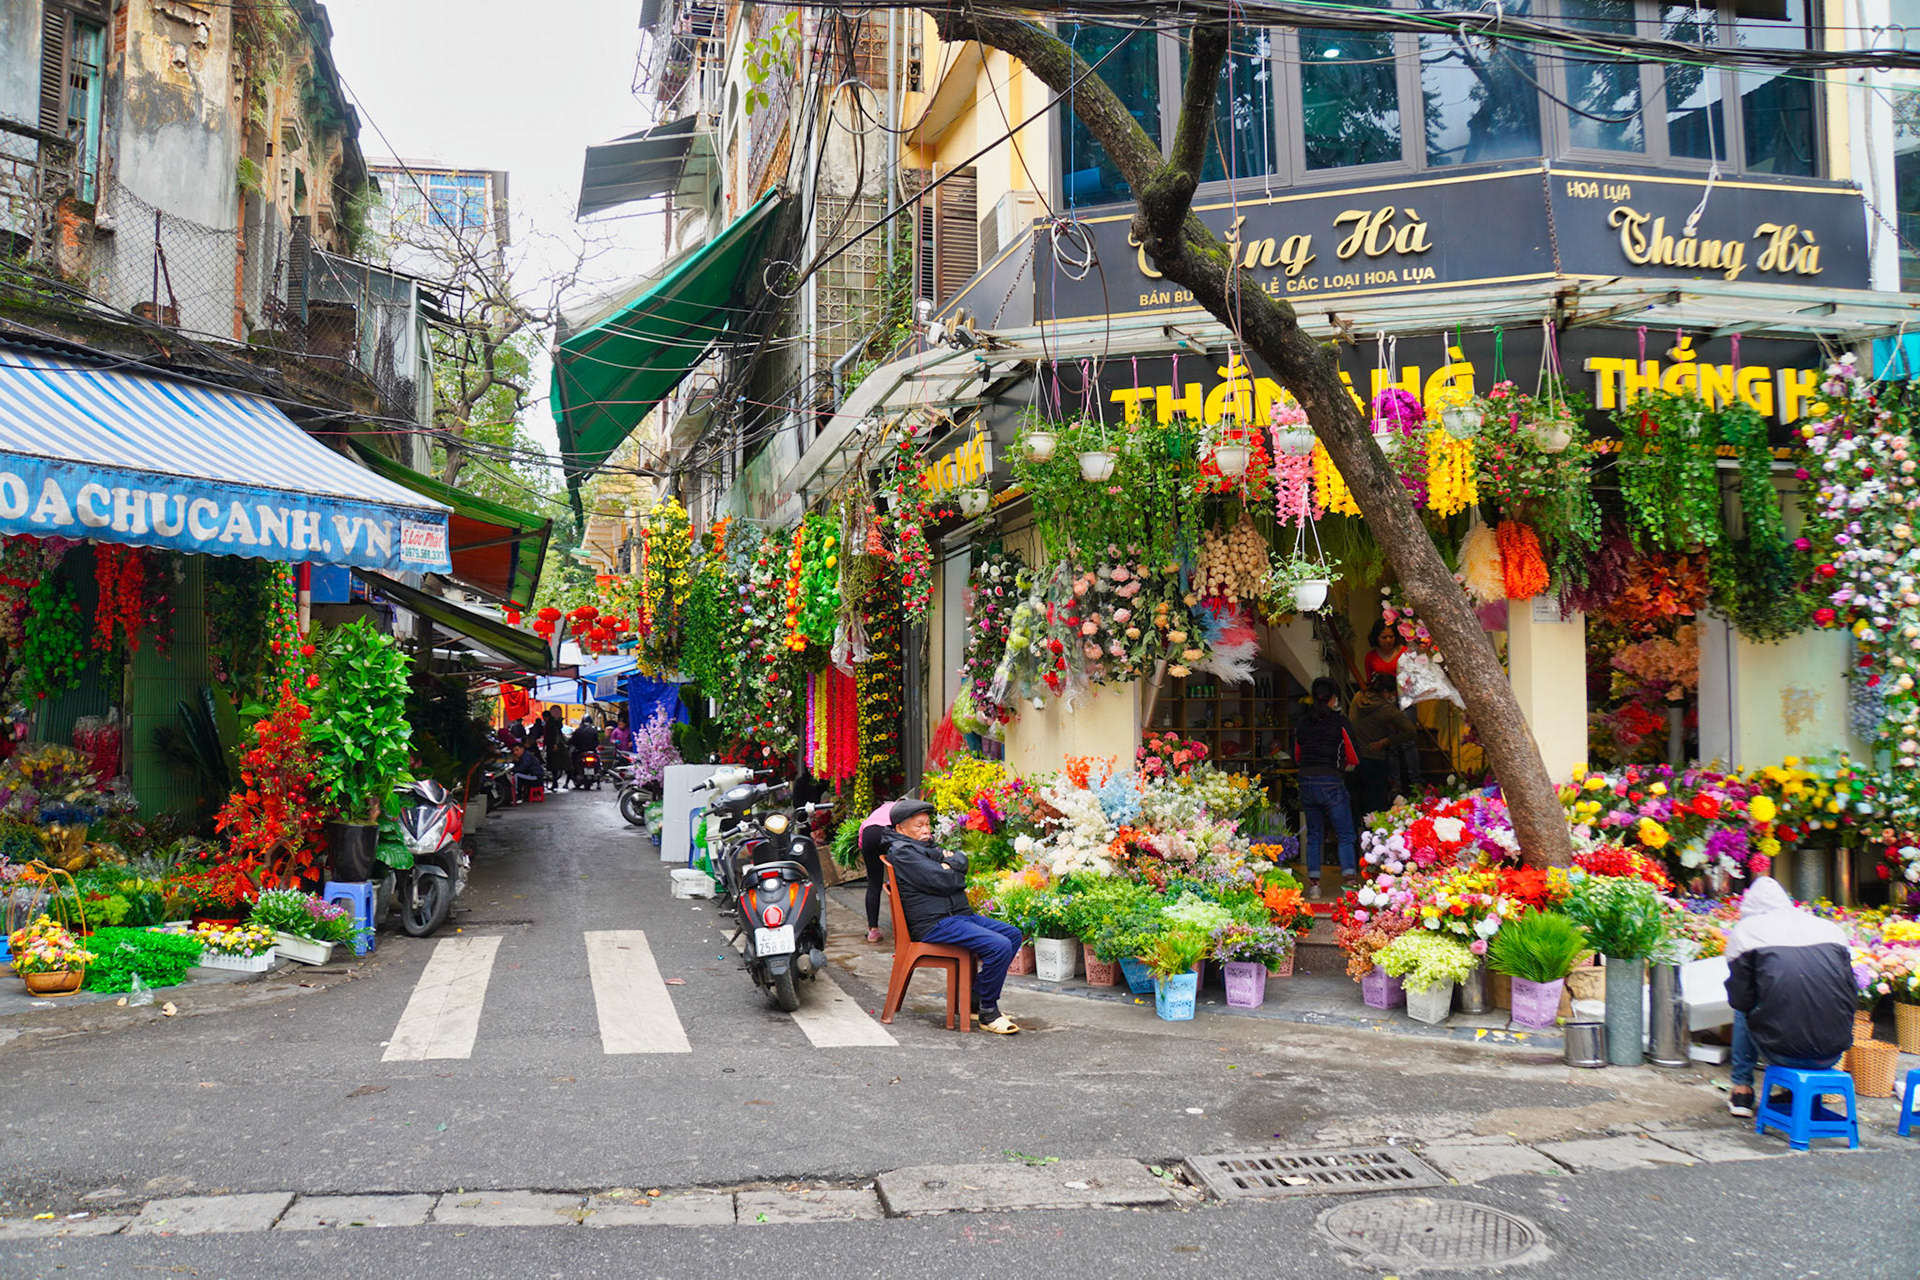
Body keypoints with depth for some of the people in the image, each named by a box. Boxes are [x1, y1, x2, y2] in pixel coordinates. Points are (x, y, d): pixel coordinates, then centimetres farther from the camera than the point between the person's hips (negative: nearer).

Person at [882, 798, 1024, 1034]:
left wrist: (949, 862, -9)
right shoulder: (902, 852, -10)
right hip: (934, 924, -11)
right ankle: (988, 1012, -8)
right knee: (999, 946, -23)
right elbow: (941, 881, -18)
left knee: (1013, 934, 9)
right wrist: (951, 871, 2)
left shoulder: (925, 845, 22)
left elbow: (963, 862, 11)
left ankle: (975, 997, 9)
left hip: (959, 915, 11)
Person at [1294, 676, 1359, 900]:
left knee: (1314, 835, 12)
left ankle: (1313, 884, 11)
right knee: (1345, 835, 2)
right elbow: (1354, 759, -1)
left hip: (1306, 782, 4)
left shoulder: (1302, 723, 7)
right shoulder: (1339, 722, -5)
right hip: (1332, 783, -4)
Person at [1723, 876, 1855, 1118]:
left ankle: (1742, 1090, 26)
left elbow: (1740, 999, 1)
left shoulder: (1745, 930, 2)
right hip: (1833, 1055, 3)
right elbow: (1850, 996, 12)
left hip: (1784, 1052, -3)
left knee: (1744, 1012, 27)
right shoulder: (1830, 928, 10)